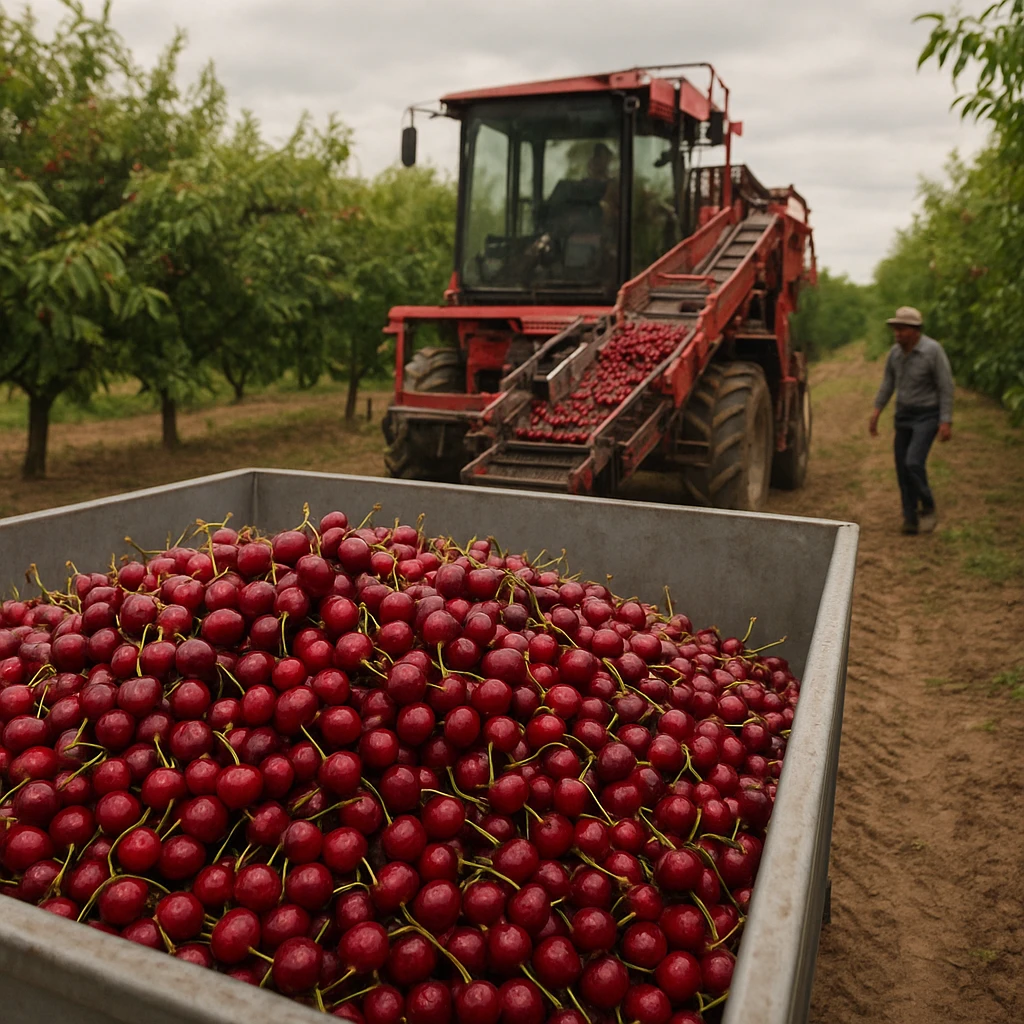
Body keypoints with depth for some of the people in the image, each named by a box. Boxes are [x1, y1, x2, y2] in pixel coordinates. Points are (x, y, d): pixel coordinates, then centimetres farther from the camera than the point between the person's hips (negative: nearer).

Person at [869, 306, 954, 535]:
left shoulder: (933, 350, -15)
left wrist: (946, 422, -17)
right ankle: (910, 517, 17)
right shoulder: (895, 352, 1)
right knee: (902, 467, 6)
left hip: (927, 415, -6)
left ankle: (927, 507, 4)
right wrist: (876, 412, 9)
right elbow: (888, 383, 13)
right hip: (903, 414, 6)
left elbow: (946, 387, -13)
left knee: (913, 462, -19)